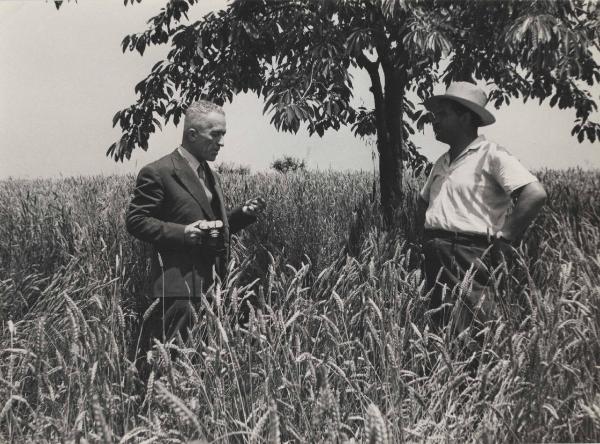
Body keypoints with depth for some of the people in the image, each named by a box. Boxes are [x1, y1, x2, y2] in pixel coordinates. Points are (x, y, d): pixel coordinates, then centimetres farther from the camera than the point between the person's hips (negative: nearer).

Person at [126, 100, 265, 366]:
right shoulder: (157, 173, -7)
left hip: (212, 286, 8)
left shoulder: (211, 176, 20)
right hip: (178, 287, -8)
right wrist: (183, 233, -21)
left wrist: (243, 214, 7)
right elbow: (135, 221, -10)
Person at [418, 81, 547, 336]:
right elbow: (423, 201, 34)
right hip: (434, 261, 8)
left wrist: (503, 241, -14)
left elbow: (535, 194, -17)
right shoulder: (442, 162, 18)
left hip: (468, 259, -8)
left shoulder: (491, 154, -7)